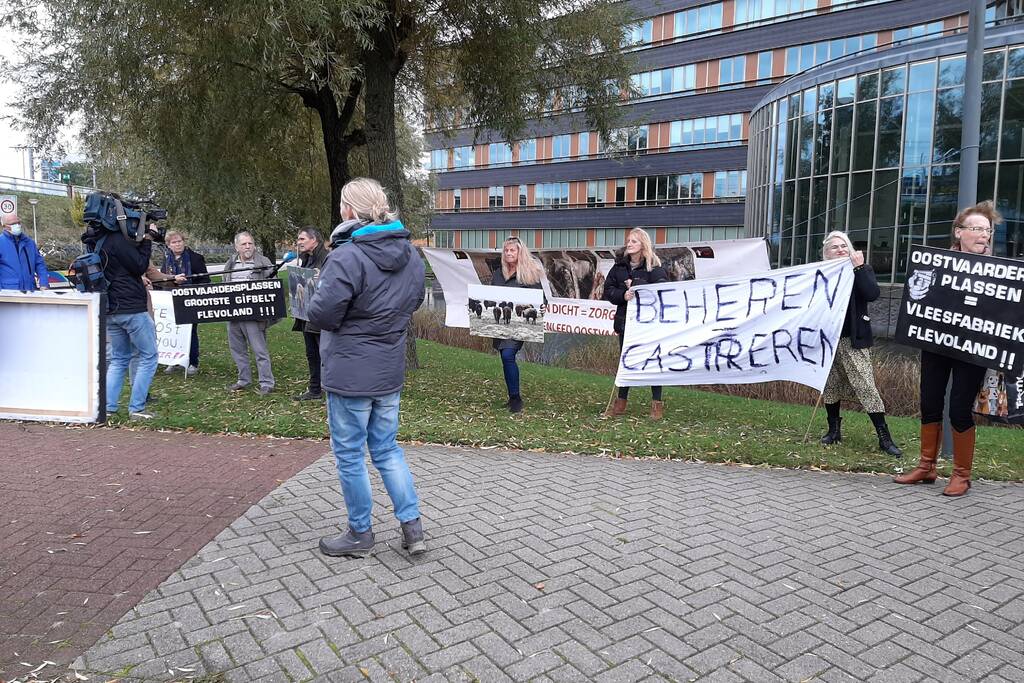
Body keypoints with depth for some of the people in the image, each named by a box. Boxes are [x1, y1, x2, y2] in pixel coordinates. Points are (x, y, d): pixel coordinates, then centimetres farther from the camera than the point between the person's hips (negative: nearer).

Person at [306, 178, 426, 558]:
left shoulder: (347, 258, -21)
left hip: (349, 373, -7)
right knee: (387, 449, 19)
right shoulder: (410, 254, 4)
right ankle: (412, 526, 20)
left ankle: (360, 534, 24)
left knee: (349, 454, 9)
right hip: (391, 372, 7)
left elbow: (320, 314, -21)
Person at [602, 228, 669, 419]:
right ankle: (620, 403, 22)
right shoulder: (619, 266, 8)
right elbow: (608, 290, 5)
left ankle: (657, 404, 12)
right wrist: (623, 295, -14)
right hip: (625, 320, 4)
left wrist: (635, 284, -19)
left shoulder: (654, 267, -5)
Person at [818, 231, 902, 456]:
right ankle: (834, 429, 24)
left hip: (853, 340, -3)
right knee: (830, 385, 9)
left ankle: (884, 437, -3)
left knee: (866, 386, -8)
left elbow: (872, 294, -14)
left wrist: (858, 267, -14)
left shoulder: (862, 270, 5)